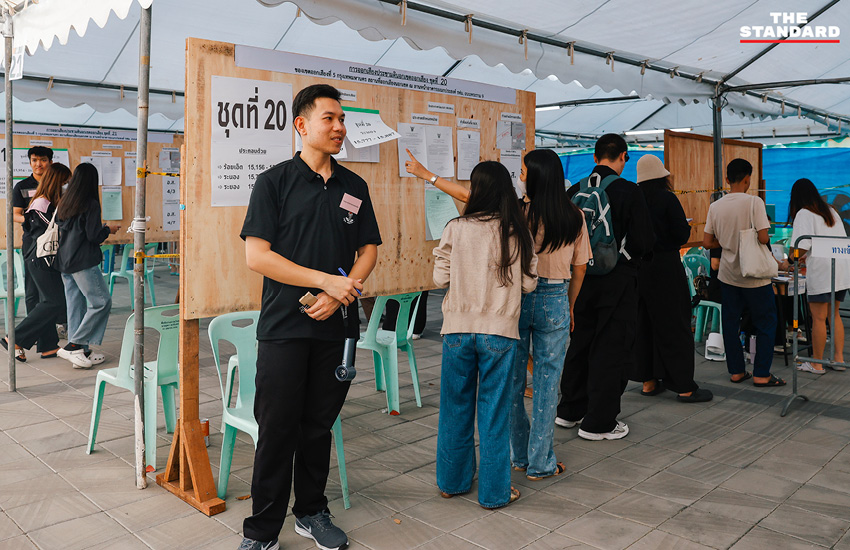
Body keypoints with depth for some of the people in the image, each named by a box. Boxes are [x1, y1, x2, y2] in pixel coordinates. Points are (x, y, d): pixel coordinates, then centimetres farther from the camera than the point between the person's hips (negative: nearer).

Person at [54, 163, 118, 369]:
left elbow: (60, 229, 13)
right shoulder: (91, 204, -12)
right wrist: (108, 229, 5)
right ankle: (73, 345, -5)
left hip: (64, 261, 8)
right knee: (101, 302, -2)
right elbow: (94, 236, -15)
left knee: (75, 305, 10)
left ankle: (81, 351, 13)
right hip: (83, 262, -8)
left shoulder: (64, 203, 10)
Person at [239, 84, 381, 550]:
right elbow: (257, 256, -9)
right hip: (284, 327, -3)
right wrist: (327, 280, -14)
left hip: (337, 325, 4)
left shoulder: (354, 187, 10)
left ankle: (312, 512, 30)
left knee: (320, 425, 13)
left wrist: (342, 293, -7)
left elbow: (369, 249, 12)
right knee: (277, 429, 3)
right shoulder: (274, 181, -2)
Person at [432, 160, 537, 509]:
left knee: (455, 408, 15)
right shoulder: (518, 232, -3)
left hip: (458, 329, 1)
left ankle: (452, 481, 29)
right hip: (500, 332, 0)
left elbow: (440, 278, -2)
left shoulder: (456, 229, -5)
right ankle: (494, 492, 18)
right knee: (494, 412, 8)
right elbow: (529, 283, 1)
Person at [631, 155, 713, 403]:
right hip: (665, 266, -5)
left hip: (638, 268, 5)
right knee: (674, 324, 1)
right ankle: (684, 386, 5)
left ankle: (648, 381, 19)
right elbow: (682, 234, -13)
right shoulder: (667, 199, -12)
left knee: (644, 323, 12)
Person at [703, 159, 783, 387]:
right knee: (766, 323, 8)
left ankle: (736, 371, 18)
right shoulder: (754, 202, -14)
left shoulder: (715, 206, -1)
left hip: (728, 274, 4)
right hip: (754, 275, -4)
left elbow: (707, 242, 1)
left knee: (730, 323, 12)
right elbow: (763, 238, -20)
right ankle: (761, 374, 8)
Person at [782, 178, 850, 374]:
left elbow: (802, 246, -13)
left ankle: (816, 364, 4)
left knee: (819, 317, -2)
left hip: (820, 272, -8)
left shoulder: (804, 214, -5)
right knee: (834, 314, 16)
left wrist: (787, 263, 0)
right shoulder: (831, 211, 18)